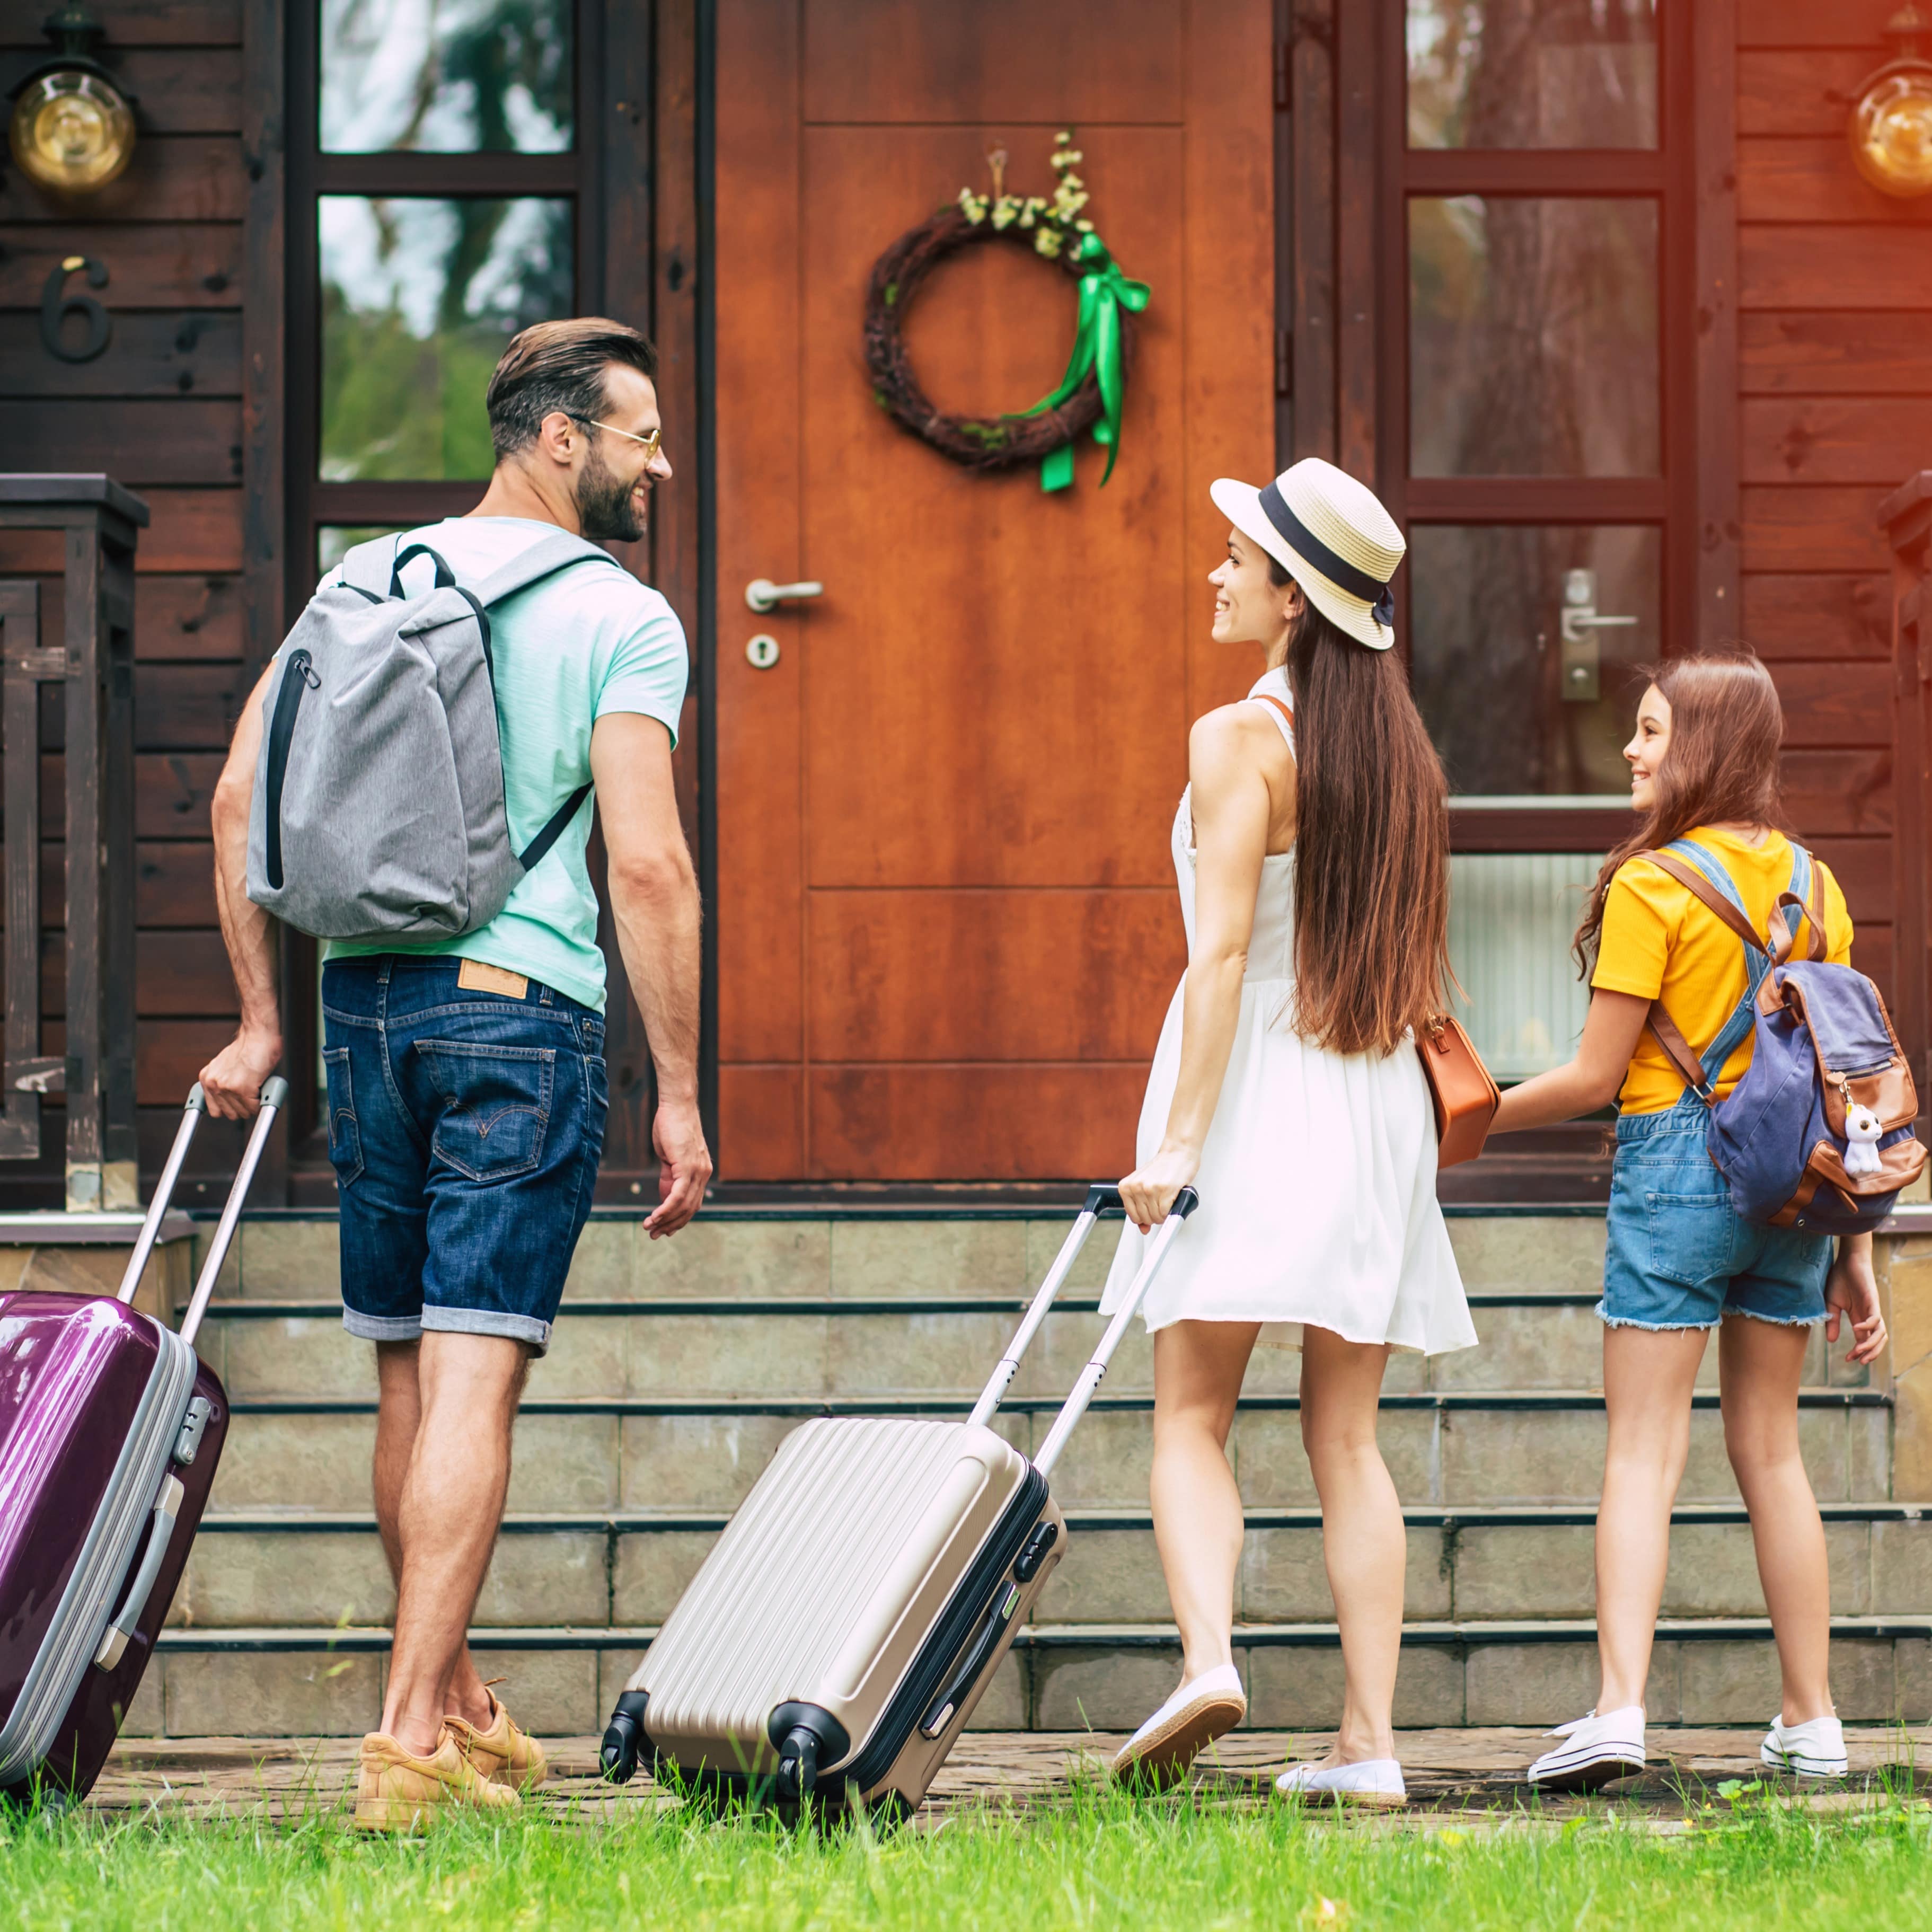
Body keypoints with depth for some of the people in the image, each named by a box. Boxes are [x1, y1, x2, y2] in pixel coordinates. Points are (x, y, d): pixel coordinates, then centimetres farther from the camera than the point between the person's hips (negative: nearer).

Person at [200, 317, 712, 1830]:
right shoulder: (620, 619, -5)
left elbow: (239, 799, 9)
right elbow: (648, 868, -13)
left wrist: (262, 1020, 13)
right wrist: (679, 1097, -9)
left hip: (364, 1003, 6)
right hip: (522, 1008, -6)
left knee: (410, 1372, 14)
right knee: (474, 1374, -6)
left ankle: (463, 1708, 27)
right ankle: (411, 1738, -12)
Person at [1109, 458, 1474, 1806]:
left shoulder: (1240, 738, -10)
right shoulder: (1401, 750, 11)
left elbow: (1222, 949, -16)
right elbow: (1415, 970, 14)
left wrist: (1178, 1138, -18)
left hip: (1257, 1087, -6)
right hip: (1376, 1100, 6)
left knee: (1192, 1411, -3)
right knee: (1347, 1437, 7)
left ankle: (1209, 1657, -25)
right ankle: (1370, 1737, 2)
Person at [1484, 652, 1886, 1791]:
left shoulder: (1650, 886, -9)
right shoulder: (1812, 885, 9)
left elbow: (1596, 1076, -9)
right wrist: (1852, 1251, 14)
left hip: (1676, 1163, -6)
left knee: (1644, 1451, -7)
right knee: (1770, 1448, 13)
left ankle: (1621, 1707, -18)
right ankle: (1813, 1718, 13)